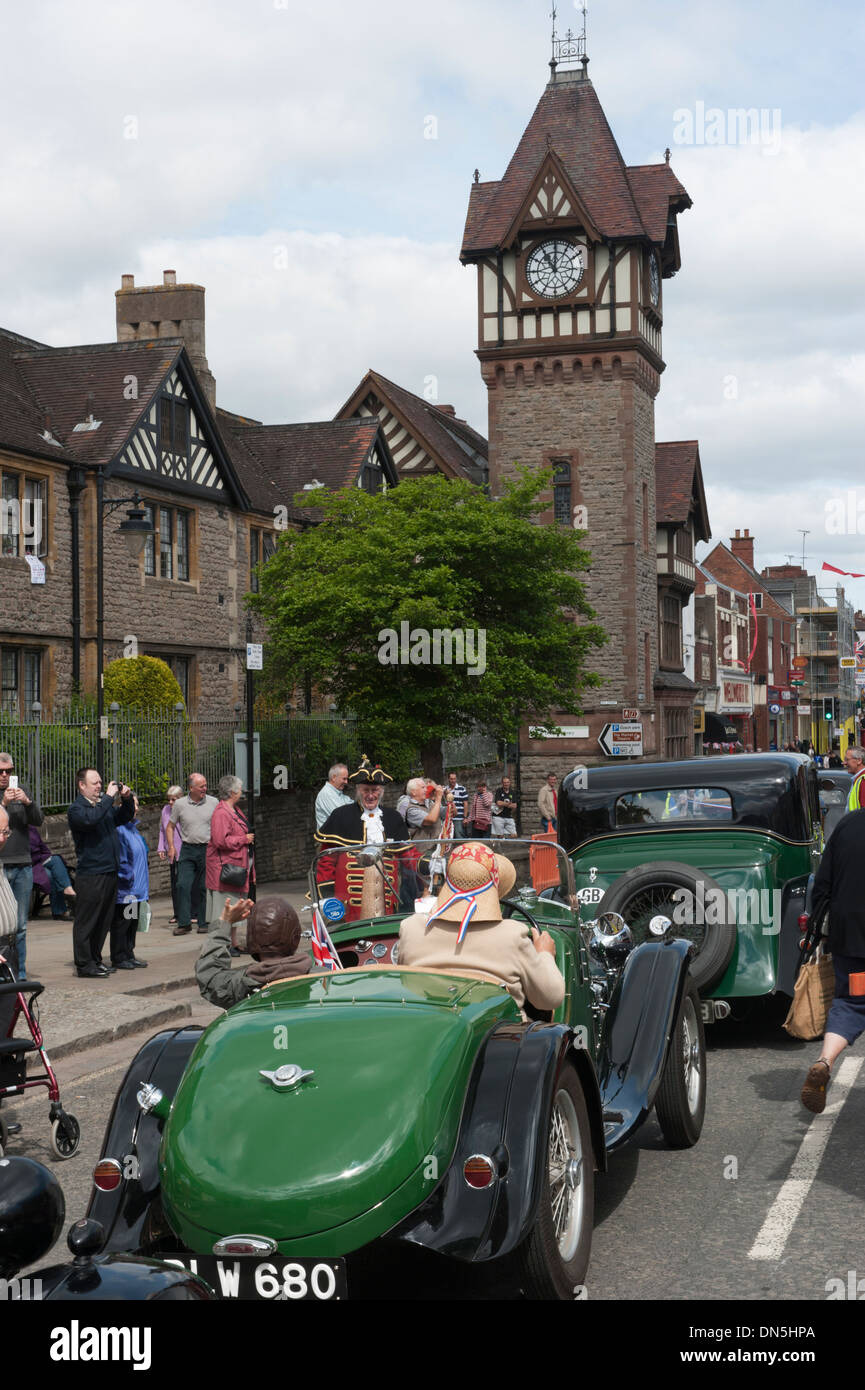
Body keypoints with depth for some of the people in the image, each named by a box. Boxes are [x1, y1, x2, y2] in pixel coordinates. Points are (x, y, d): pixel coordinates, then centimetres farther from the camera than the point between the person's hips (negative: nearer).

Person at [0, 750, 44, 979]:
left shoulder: (21, 791, 14)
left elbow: (38, 821, 5)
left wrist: (27, 802, -12)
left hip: (23, 866, 4)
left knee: (20, 926, 7)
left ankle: (20, 974, 12)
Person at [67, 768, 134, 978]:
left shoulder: (104, 805, 17)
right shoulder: (77, 809, -7)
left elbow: (124, 817, 30)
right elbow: (90, 819, -29)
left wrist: (127, 799, 10)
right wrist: (108, 797, -22)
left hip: (110, 872, 8)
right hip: (90, 874, -8)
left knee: (104, 922, 14)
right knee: (86, 922, -3)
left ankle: (95, 960, 23)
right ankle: (84, 965, 1)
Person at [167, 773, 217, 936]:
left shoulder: (213, 803, 1)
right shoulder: (180, 804, 1)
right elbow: (170, 826, 12)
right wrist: (171, 847, 3)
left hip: (208, 850, 0)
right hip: (188, 849, 0)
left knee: (205, 887, 2)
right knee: (183, 885, -9)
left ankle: (204, 923, 11)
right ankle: (184, 923, -3)